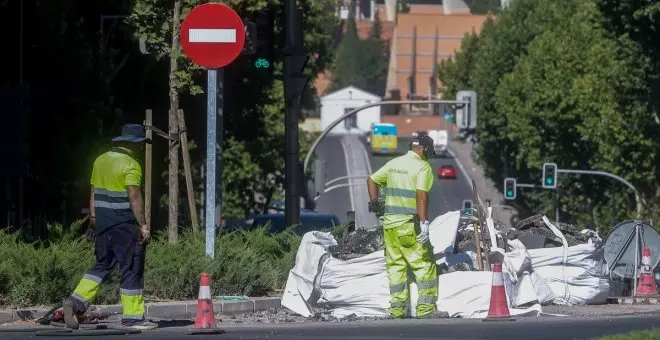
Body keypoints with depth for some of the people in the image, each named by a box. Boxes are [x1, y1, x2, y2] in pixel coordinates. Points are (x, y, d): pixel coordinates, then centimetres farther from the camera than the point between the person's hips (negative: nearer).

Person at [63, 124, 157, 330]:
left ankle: (76, 302, 4)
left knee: (103, 265, 16)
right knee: (132, 269, -1)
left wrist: (93, 219, 20)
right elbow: (135, 197, -19)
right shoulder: (131, 165, -12)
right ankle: (132, 317, -1)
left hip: (102, 222, 8)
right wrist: (143, 225, -17)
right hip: (125, 225, -8)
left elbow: (94, 192, 15)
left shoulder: (101, 161, 12)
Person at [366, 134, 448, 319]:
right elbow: (421, 195, -20)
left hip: (389, 222, 7)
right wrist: (424, 223, -22)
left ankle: (397, 308, 12)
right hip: (409, 225, -7)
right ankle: (426, 308, -6)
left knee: (396, 266, 12)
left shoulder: (394, 163, 13)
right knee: (425, 265, -1)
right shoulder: (423, 167, -9)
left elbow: (372, 180, 20)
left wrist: (374, 202, 22)